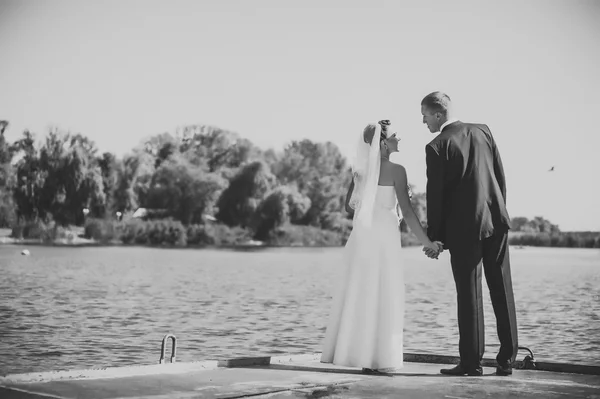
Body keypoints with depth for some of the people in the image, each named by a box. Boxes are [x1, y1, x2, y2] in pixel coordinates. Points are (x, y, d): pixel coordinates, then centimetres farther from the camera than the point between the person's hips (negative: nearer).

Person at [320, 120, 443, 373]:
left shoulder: (360, 169, 6)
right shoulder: (395, 170, -10)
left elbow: (349, 205, 13)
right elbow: (407, 212, -13)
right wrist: (428, 242, -11)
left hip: (361, 237, 5)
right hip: (384, 236, -5)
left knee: (357, 295, 12)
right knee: (380, 297, 1)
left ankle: (349, 350, 15)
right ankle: (372, 359, 0)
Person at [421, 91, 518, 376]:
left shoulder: (436, 147, -8)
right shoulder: (482, 131, 8)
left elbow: (435, 195, -7)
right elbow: (500, 175, 10)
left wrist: (434, 236, 0)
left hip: (463, 227, -5)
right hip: (496, 221, 5)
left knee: (469, 294, 1)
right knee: (502, 290, 8)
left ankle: (471, 362, 3)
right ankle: (506, 360, 11)